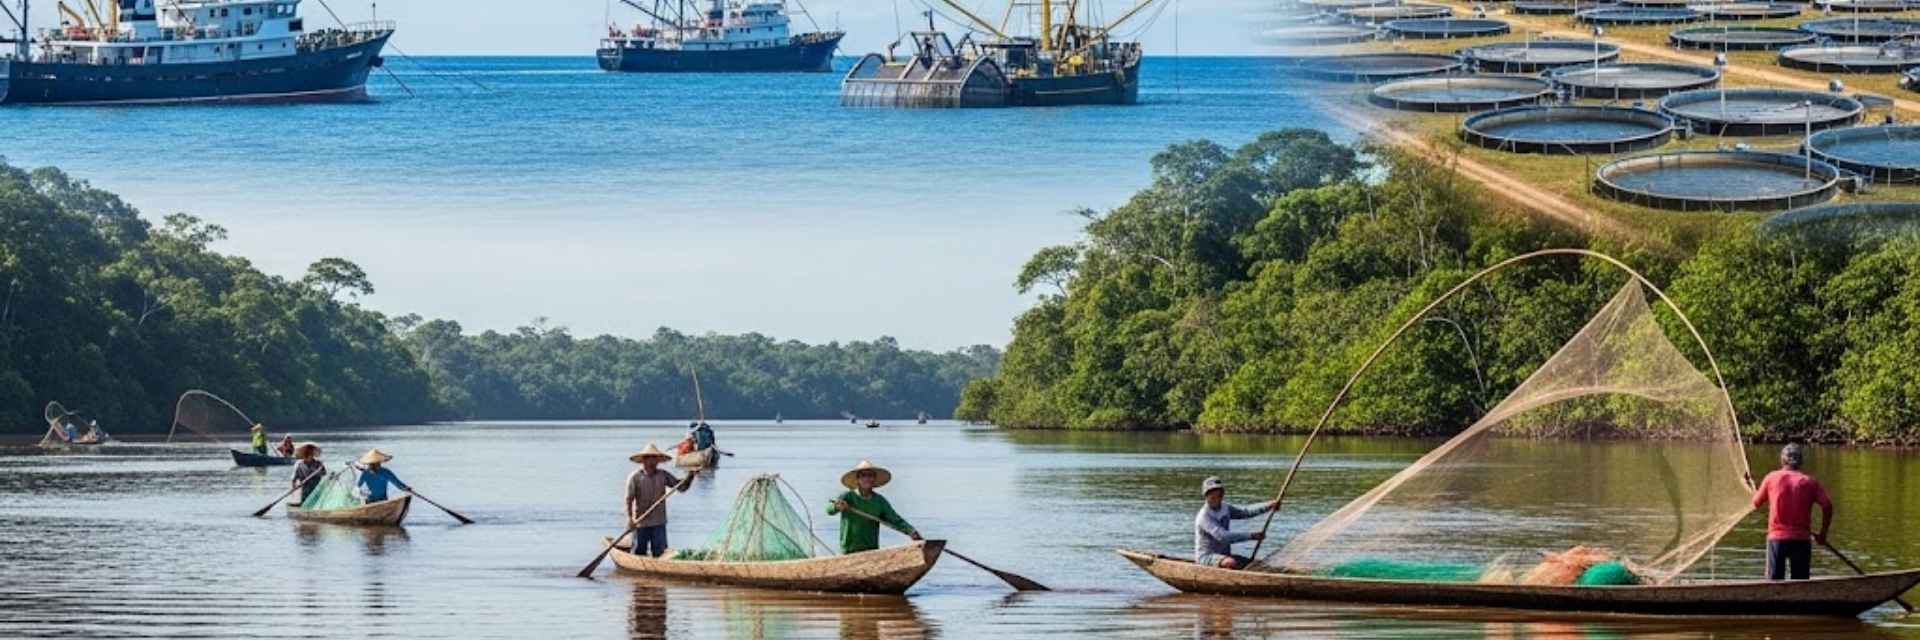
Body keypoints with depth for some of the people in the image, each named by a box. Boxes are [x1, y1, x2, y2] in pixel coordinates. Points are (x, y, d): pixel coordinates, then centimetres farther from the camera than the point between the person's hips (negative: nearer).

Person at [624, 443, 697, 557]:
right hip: (640, 523, -3)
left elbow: (681, 487, 7)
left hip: (659, 523, 3)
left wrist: (690, 477, -12)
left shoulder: (664, 475, 6)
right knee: (639, 552, 0)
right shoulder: (635, 477, -5)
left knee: (659, 552, 2)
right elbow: (629, 499, -9)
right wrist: (629, 518, -21)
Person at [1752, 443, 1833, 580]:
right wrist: (1822, 534, 2)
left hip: (1777, 538, 0)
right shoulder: (1810, 482, 3)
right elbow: (1827, 506, -7)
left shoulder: (1772, 478, 2)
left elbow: (1756, 503, 12)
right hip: (1801, 538, 0)